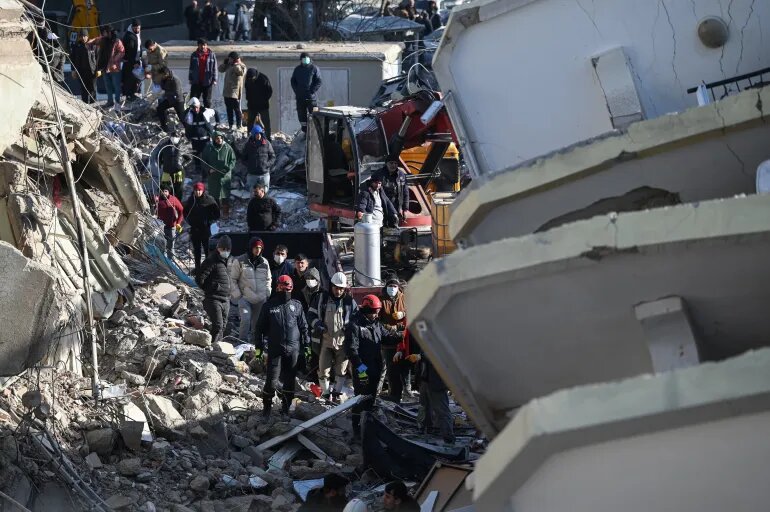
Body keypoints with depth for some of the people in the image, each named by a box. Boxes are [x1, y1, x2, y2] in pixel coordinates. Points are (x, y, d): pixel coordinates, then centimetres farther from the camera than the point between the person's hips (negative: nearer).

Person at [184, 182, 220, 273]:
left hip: (205, 228, -4)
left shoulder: (209, 200, -7)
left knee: (207, 248, -6)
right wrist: (190, 221, 5)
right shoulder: (190, 200, 3)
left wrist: (210, 221, -8)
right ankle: (197, 267, 19)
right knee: (196, 249, 11)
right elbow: (185, 212, 18)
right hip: (194, 228, 4)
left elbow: (216, 213, 0)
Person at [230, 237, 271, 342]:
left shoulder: (265, 262, 8)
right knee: (245, 320, -21)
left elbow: (268, 280, 19)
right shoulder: (240, 261, -3)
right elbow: (232, 279, 1)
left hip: (260, 300, 4)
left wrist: (267, 294, 9)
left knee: (257, 324, 9)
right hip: (244, 298, -4)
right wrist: (237, 295, -6)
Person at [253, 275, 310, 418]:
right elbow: (260, 327, 5)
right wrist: (258, 346, 2)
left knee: (290, 380, 7)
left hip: (293, 350, 2)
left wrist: (306, 345, 9)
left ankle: (286, 407, 19)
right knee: (272, 381, -6)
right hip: (275, 349, -2)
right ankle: (267, 406, 11)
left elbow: (304, 327, 12)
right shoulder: (269, 306, 2)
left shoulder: (297, 306, 6)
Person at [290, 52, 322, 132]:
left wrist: (312, 91, -13)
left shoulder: (314, 68, 1)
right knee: (301, 115, 7)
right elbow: (293, 81, 16)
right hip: (300, 97, 4)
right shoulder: (297, 69, 13)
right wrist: (296, 91, 0)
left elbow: (319, 82, -3)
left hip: (311, 97, -4)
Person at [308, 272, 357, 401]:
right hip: (325, 340, -1)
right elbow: (311, 314, 6)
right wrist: (317, 324, -12)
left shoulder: (350, 301, 4)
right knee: (323, 369, -1)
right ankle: (326, 393, 13)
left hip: (343, 341, 1)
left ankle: (337, 392, 23)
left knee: (341, 369, 8)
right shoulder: (321, 298, 1)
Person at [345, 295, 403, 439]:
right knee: (361, 399, -5)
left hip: (375, 369, 8)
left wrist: (403, 335, 8)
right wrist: (359, 365, -26)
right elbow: (351, 348, -20)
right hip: (362, 370, -8)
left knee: (371, 398, 17)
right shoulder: (354, 326, -14)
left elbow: (387, 336, 22)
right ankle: (357, 430, 1)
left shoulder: (376, 324, 12)